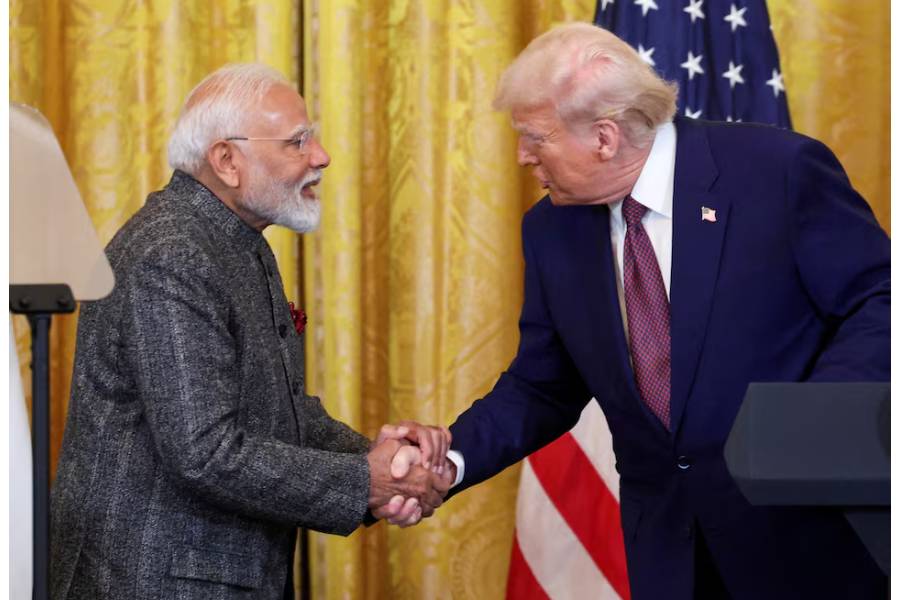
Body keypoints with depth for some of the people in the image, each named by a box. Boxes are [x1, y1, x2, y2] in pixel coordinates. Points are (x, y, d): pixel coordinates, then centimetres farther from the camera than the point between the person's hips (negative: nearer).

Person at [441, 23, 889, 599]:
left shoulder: (781, 169, -14)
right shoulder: (552, 228, 3)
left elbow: (880, 303, -10)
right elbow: (544, 388, 9)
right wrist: (452, 458, -8)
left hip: (808, 531, -5)